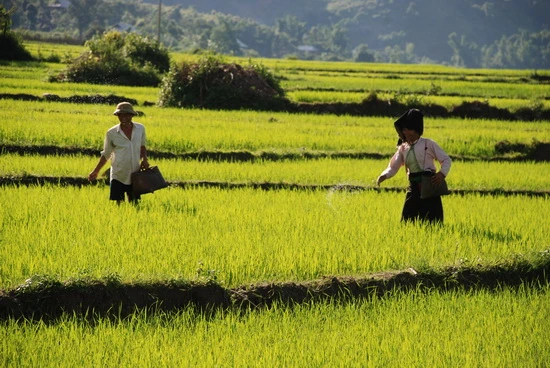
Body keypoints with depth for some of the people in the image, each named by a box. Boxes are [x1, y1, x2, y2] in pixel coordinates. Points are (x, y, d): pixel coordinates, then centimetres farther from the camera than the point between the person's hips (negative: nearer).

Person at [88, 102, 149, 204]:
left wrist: (144, 159, -2)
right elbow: (106, 155, 6)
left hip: (135, 176, 2)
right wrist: (96, 171, 5)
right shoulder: (111, 133, -6)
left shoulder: (140, 129, 0)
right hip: (118, 176, -2)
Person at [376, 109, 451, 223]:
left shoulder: (428, 144, -1)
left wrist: (442, 173, -16)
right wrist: (384, 176, -11)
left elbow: (446, 159, 2)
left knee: (432, 221, -4)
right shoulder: (403, 149, 12)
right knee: (407, 220, 5)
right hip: (413, 187, 5)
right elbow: (393, 167, 10)